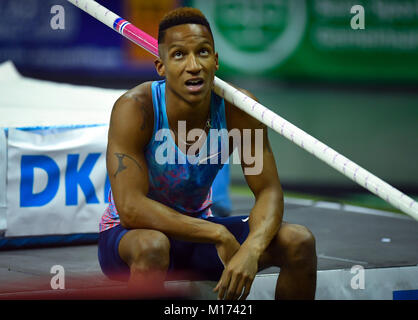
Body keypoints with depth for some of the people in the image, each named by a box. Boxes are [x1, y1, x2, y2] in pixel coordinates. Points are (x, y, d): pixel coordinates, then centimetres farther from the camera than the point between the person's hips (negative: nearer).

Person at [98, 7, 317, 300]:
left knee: (299, 242, -14)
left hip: (196, 228, 4)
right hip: (128, 235, -4)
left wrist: (251, 249, -34)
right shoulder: (134, 109, -26)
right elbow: (130, 209, -32)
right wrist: (219, 235, -36)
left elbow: (269, 192, -12)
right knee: (152, 245, -40)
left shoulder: (237, 107, -15)